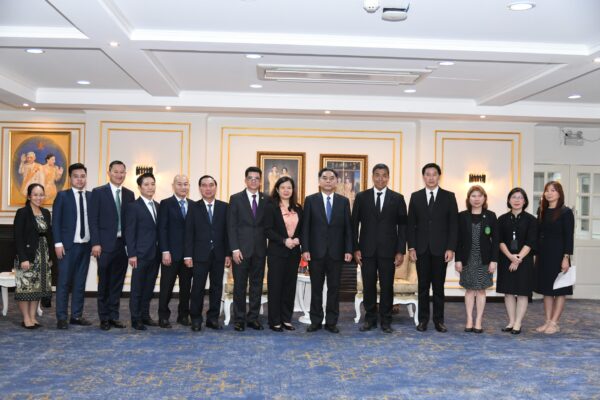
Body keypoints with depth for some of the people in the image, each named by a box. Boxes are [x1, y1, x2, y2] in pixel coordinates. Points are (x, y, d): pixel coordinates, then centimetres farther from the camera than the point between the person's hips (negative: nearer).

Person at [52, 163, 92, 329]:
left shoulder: (91, 196, 9)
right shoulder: (62, 196, 1)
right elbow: (56, 221, -3)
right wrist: (58, 243, -10)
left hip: (86, 245, 3)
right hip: (68, 245, -3)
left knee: (80, 282, 8)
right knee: (64, 282, -1)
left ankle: (77, 315, 15)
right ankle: (61, 317, 4)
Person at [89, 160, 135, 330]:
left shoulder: (129, 194, 10)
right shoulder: (98, 192, -1)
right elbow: (93, 219, -5)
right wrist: (95, 243, -12)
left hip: (123, 244, 3)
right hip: (105, 244, -3)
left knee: (117, 282, 8)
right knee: (104, 283, 4)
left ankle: (114, 316, 17)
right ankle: (104, 318, 13)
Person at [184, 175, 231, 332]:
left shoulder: (224, 207, 7)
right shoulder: (193, 207, 3)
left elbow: (227, 231, 5)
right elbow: (189, 233, 0)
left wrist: (228, 254, -1)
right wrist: (188, 255, -7)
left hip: (219, 254, 2)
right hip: (200, 254, -2)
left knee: (217, 287, 6)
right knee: (198, 287, 1)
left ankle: (213, 318, 16)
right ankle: (196, 319, 12)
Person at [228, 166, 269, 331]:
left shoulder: (267, 200, 6)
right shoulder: (236, 198, 0)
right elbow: (231, 226, -3)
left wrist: (268, 246, -2)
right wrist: (235, 249, -10)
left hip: (260, 249, 2)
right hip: (241, 249, -2)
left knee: (257, 285, 7)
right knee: (240, 285, 4)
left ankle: (253, 317, 16)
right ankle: (239, 319, 12)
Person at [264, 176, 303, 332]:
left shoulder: (298, 208, 10)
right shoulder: (271, 207, -3)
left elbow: (302, 229, 13)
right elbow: (268, 230, -9)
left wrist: (298, 239, -7)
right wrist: (284, 240, -18)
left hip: (294, 252, 4)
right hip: (277, 253, -4)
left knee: (290, 286, 7)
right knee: (275, 286, 0)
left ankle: (286, 319, 16)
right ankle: (275, 321, 7)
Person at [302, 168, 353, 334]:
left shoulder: (344, 201, 6)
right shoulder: (310, 200, 2)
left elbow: (348, 227, 4)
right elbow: (305, 227, 0)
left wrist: (348, 250, -3)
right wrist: (305, 249, -7)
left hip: (336, 252, 1)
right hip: (316, 251, -1)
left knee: (334, 288, 5)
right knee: (316, 288, 6)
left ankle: (331, 322, 14)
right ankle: (315, 321, 16)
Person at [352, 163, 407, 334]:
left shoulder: (397, 198, 4)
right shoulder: (361, 197, 4)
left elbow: (402, 226, 2)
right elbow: (355, 224, 4)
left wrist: (401, 251, -4)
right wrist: (356, 248, -2)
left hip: (388, 250, 0)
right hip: (367, 249, 1)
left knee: (387, 286, 4)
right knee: (368, 286, 6)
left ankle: (386, 320, 15)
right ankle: (370, 319, 17)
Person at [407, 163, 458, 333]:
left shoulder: (449, 197, 3)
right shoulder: (415, 197, 7)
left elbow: (453, 224, 0)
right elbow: (411, 224, 5)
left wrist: (451, 248, -7)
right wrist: (411, 247, -2)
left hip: (440, 249, -1)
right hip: (421, 249, 1)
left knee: (439, 285, 4)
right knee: (423, 285, 5)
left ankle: (439, 320, 12)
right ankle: (423, 319, 12)